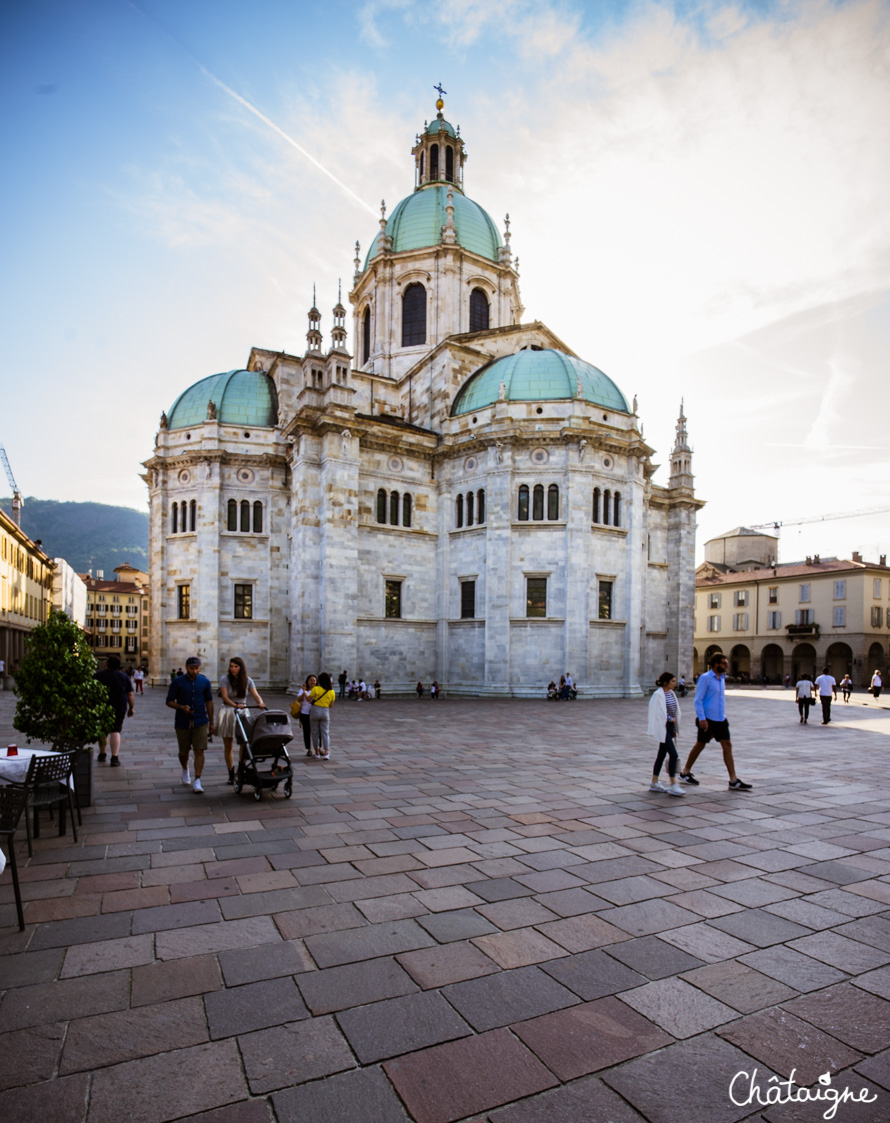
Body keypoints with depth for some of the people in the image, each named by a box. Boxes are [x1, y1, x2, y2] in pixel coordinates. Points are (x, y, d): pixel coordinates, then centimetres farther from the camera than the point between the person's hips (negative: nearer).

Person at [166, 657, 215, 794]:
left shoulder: (205, 682, 3)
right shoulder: (177, 682, -3)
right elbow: (169, 701, -1)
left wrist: (211, 722, 12)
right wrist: (181, 707, -22)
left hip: (200, 722, 0)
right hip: (182, 723, 0)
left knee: (199, 751, -9)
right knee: (183, 752, 11)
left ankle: (197, 781, -7)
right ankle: (185, 770, 43)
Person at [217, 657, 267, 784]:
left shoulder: (247, 681, 1)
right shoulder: (225, 679, -6)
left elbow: (255, 695, -7)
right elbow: (225, 697, -17)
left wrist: (260, 703, -29)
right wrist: (235, 705, -35)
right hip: (228, 713, -2)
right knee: (228, 746, 3)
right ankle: (231, 775, 12)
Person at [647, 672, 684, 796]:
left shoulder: (671, 693, 10)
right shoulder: (658, 695, -15)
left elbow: (675, 710, 17)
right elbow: (657, 713, -17)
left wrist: (675, 728, 14)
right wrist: (671, 719, -10)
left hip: (670, 727, 9)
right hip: (663, 728, -9)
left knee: (662, 754, 13)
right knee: (673, 755, -11)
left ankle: (654, 783, 21)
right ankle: (673, 785, -6)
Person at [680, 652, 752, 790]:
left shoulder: (722, 678, 12)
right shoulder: (705, 678, -13)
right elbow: (698, 700, -16)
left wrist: (722, 714, 18)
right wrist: (701, 718, -21)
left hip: (720, 719, 7)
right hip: (708, 719, -7)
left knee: (727, 746, 1)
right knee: (700, 745, 4)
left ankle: (734, 781, 3)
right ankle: (685, 773, 20)